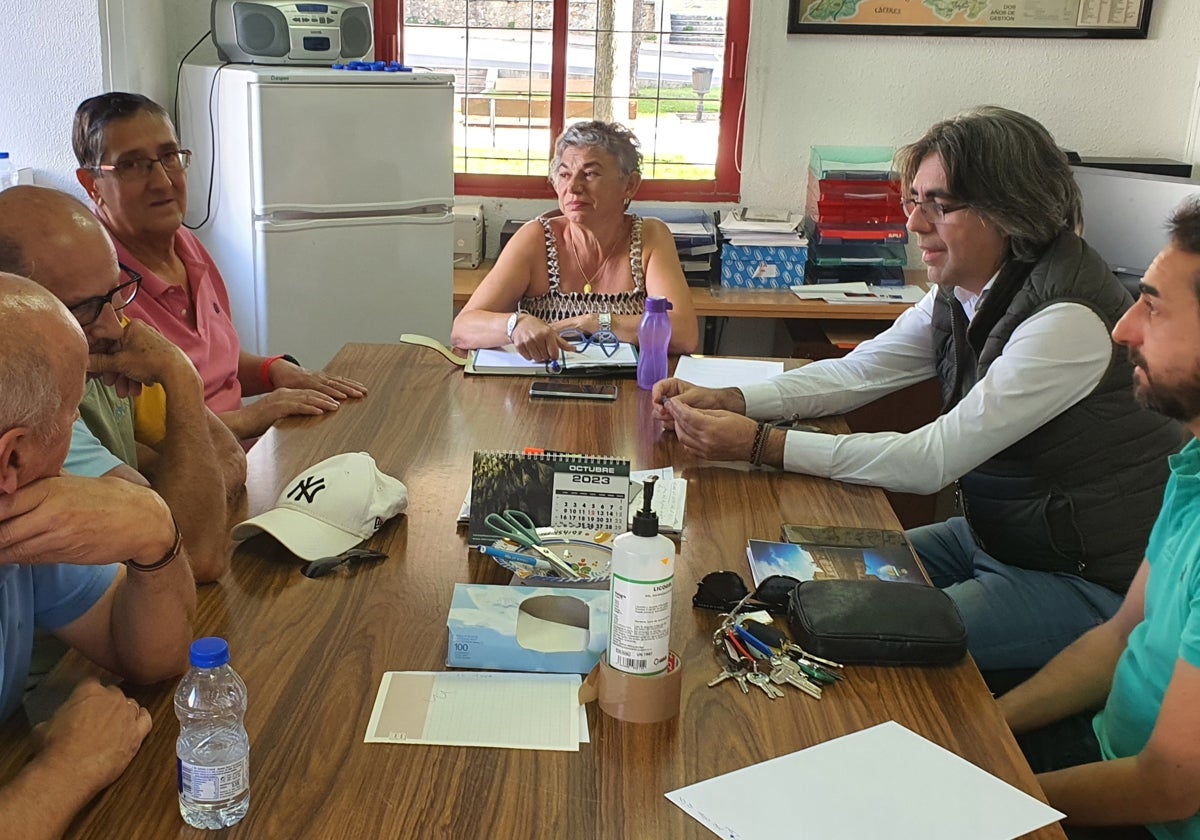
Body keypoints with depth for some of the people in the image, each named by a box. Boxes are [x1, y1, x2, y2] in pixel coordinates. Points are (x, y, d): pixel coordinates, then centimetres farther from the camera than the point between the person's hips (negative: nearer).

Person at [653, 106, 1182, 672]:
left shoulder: (1068, 322, -29)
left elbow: (932, 461, -30)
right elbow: (856, 372, 2)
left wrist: (761, 444, -33)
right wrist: (727, 401, -14)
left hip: (1085, 579, -8)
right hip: (989, 536, 8)